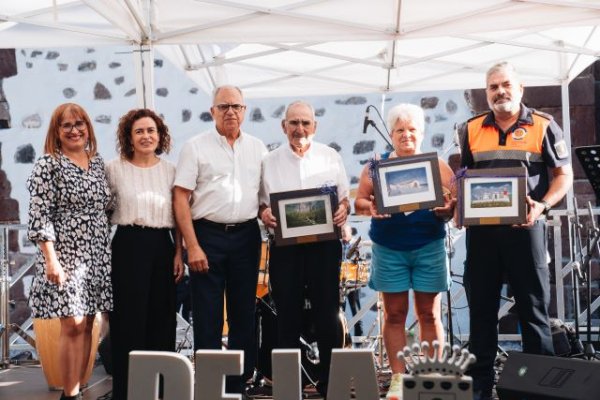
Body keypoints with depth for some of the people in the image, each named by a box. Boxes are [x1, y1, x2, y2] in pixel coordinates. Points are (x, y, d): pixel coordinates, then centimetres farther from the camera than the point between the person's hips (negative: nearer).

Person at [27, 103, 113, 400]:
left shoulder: (98, 162, 13)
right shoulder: (48, 164, -5)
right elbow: (39, 215, -10)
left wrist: (108, 251, 14)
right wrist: (51, 259, -17)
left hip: (97, 256, 6)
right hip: (65, 255, -6)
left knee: (87, 325, 7)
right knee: (73, 325, -7)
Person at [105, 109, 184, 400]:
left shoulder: (170, 170, 8)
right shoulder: (115, 169, 1)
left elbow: (178, 215, 11)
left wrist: (179, 253, 5)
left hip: (162, 246, 3)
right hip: (129, 245, -3)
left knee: (162, 319, 7)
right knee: (129, 318, -1)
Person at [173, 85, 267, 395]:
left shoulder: (257, 148, 11)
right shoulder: (196, 147, 0)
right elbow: (181, 198, -5)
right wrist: (192, 246, -12)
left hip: (246, 235, 4)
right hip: (207, 234, -3)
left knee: (243, 313, 9)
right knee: (207, 315, 1)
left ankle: (239, 381, 20)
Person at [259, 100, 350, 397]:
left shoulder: (330, 157, 7)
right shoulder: (270, 161, 8)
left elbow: (345, 197, 10)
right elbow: (261, 202, 11)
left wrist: (343, 209, -11)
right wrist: (264, 213, -10)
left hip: (325, 244, 0)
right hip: (285, 247, 1)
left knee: (327, 316, 3)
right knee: (287, 317, 6)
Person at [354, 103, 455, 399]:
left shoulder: (437, 166, 6)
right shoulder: (376, 166, 7)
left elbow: (455, 203, 3)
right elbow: (359, 202, 5)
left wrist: (446, 208, -19)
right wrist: (370, 207, -16)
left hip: (429, 247, 0)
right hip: (389, 249, 0)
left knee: (429, 314, 4)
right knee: (394, 314, 4)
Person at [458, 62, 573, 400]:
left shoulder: (544, 126, 1)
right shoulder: (471, 130, 11)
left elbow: (564, 175, 1)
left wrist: (542, 205, -16)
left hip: (525, 227, -3)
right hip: (480, 229, 3)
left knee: (534, 307, 2)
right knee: (481, 308, 8)